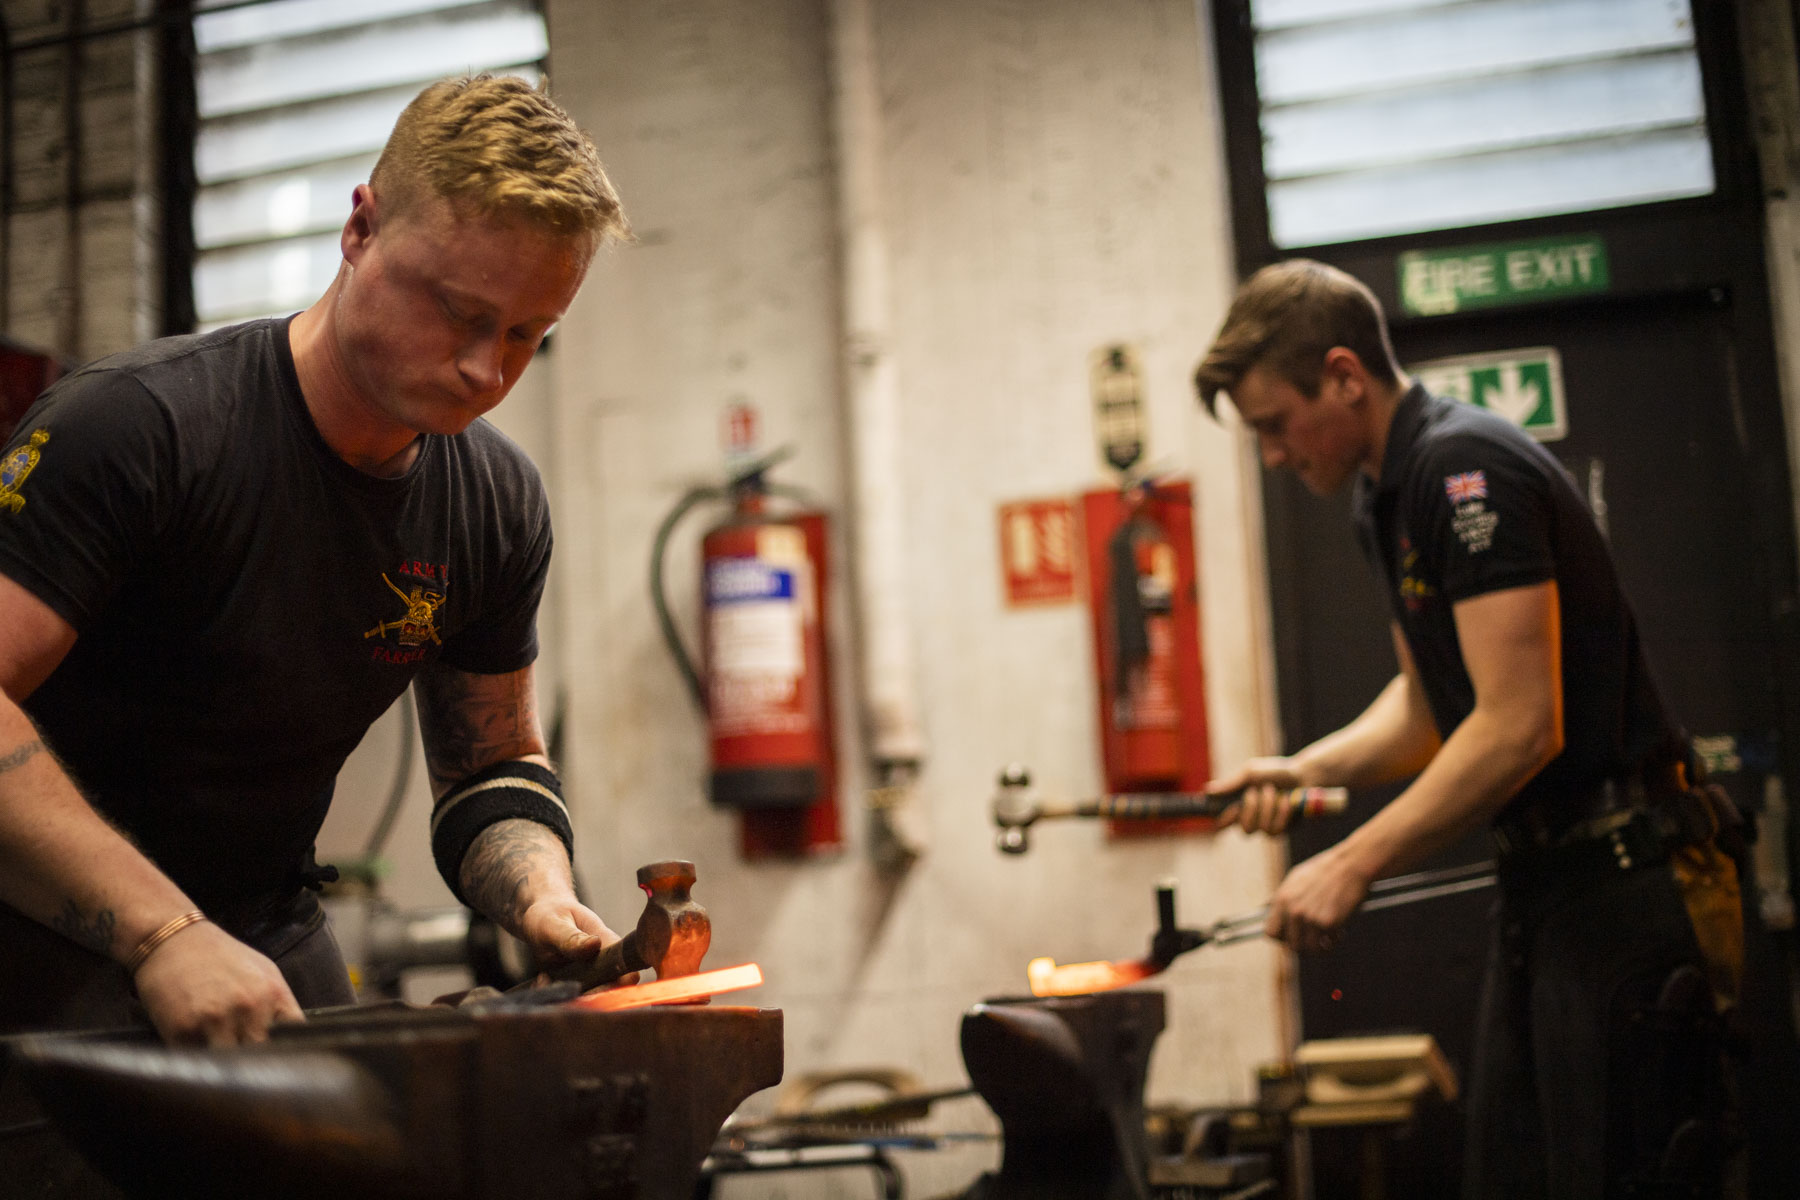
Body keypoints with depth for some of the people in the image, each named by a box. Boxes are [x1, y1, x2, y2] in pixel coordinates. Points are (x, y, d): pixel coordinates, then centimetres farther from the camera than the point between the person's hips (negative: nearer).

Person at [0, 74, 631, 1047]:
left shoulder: (500, 508, -1)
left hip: (266, 947, 5)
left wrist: (540, 896, -11)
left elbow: (492, 764, 10)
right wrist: (162, 931, -35)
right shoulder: (136, 425, -21)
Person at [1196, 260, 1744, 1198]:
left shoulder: (1466, 470, -17)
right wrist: (1306, 769, 5)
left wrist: (1353, 866, -20)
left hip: (1621, 884, -10)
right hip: (1543, 881, 10)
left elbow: (1519, 725, -22)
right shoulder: (1386, 497, 14)